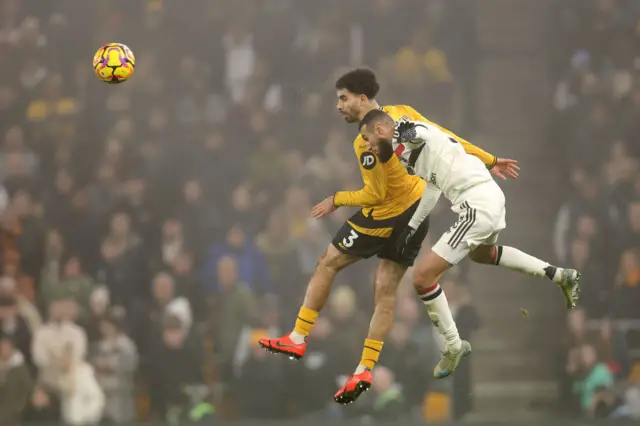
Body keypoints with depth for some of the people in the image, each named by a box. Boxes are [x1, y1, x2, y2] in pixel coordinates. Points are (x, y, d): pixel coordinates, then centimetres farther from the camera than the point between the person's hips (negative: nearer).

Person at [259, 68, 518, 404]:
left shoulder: (366, 142, -21)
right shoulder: (402, 112, 0)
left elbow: (375, 195, -18)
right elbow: (447, 139, 3)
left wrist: (336, 200, -3)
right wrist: (490, 161, 12)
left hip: (387, 216, -8)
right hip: (418, 208, 8)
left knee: (328, 262, 8)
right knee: (385, 290, 7)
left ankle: (298, 338, 11)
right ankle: (365, 370, 4)